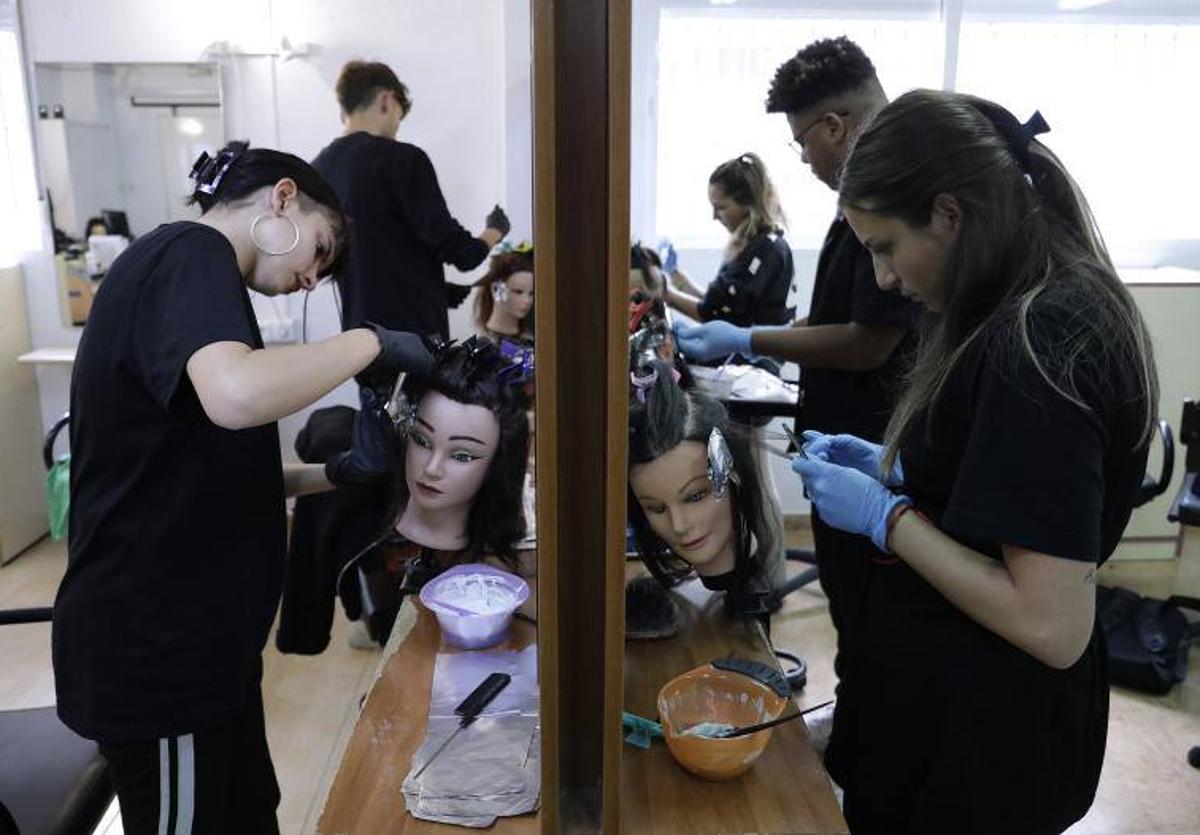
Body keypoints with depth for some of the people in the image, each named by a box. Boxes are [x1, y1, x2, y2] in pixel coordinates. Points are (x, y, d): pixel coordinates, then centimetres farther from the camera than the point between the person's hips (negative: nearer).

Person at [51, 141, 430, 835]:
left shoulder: (177, 267, 15)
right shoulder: (192, 254, -16)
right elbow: (237, 394, -39)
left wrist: (340, 472, 1)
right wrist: (368, 344, -22)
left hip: (184, 633, 10)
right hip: (154, 644, -10)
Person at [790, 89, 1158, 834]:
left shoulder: (1034, 348, -27)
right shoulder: (1058, 309, 2)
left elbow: (1053, 626, -28)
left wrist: (885, 513, -21)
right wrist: (896, 471, 4)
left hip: (975, 741, -9)